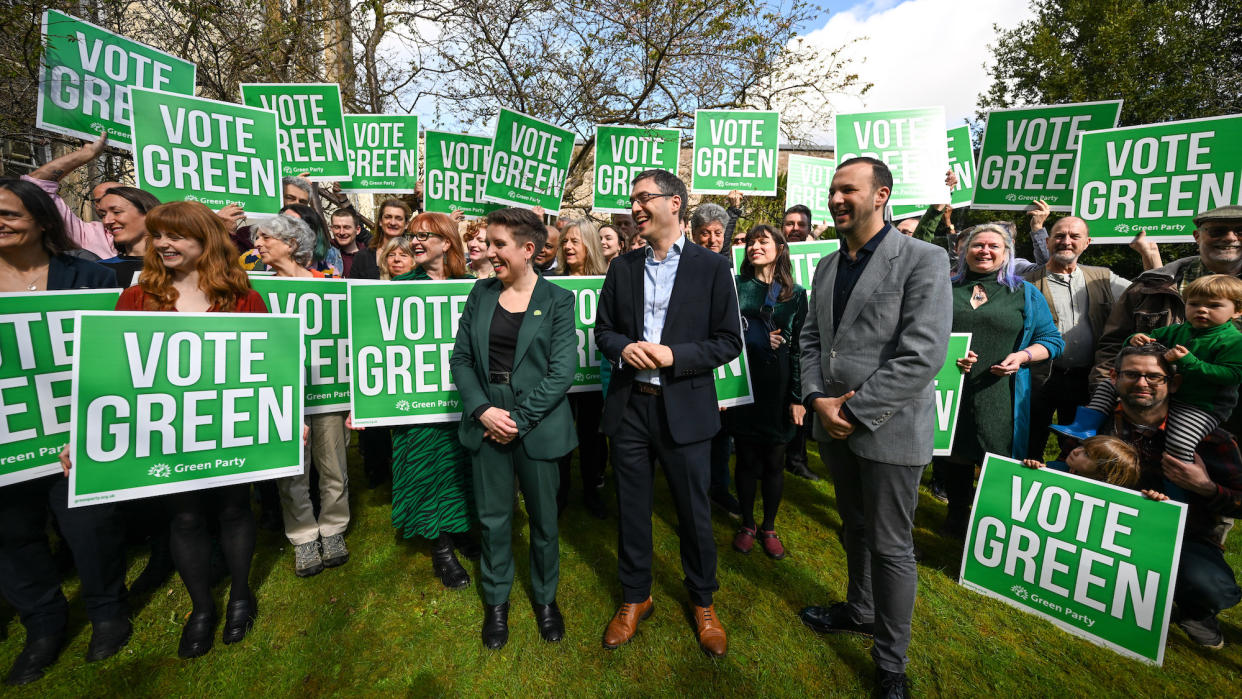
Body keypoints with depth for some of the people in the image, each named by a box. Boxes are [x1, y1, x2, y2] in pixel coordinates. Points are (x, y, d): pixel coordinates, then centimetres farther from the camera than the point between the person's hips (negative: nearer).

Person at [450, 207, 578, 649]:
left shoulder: (557, 300, -5)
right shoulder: (481, 294, 5)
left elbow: (562, 370, -11)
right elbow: (460, 358, 4)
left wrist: (520, 419, -14)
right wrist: (482, 409, -10)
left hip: (537, 426, -2)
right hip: (486, 422, 3)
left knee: (544, 518, 12)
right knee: (493, 517, 13)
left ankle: (545, 597, 37)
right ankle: (496, 600, 36)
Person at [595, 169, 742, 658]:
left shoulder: (712, 267, -4)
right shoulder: (622, 267, 7)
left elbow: (729, 341, -4)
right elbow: (602, 329, 11)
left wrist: (674, 355, -18)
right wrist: (624, 348, -11)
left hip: (684, 409, -3)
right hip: (629, 406, 3)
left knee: (694, 512, 12)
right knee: (632, 509, 15)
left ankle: (703, 601, 38)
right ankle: (635, 598, 38)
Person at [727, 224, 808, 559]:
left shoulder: (795, 294, 3)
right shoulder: (735, 287, 3)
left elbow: (801, 348, 1)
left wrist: (798, 397, -2)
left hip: (778, 387, 0)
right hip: (742, 383, 0)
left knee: (774, 461, 9)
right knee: (747, 459, 9)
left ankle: (769, 528, 28)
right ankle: (747, 525, 28)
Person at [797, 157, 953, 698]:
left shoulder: (922, 260, -11)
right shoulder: (827, 266, 9)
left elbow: (923, 357, -20)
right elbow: (811, 339, 9)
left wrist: (853, 410, -19)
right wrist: (817, 399, -7)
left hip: (888, 430, -6)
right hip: (832, 426, 6)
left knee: (890, 546, 8)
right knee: (854, 528, 23)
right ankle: (860, 611, 46)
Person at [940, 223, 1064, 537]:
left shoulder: (1025, 293, 10)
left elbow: (1052, 340, 10)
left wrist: (1022, 356, -9)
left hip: (998, 395, -1)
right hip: (949, 390, 1)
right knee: (951, 456, 9)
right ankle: (957, 513, 30)